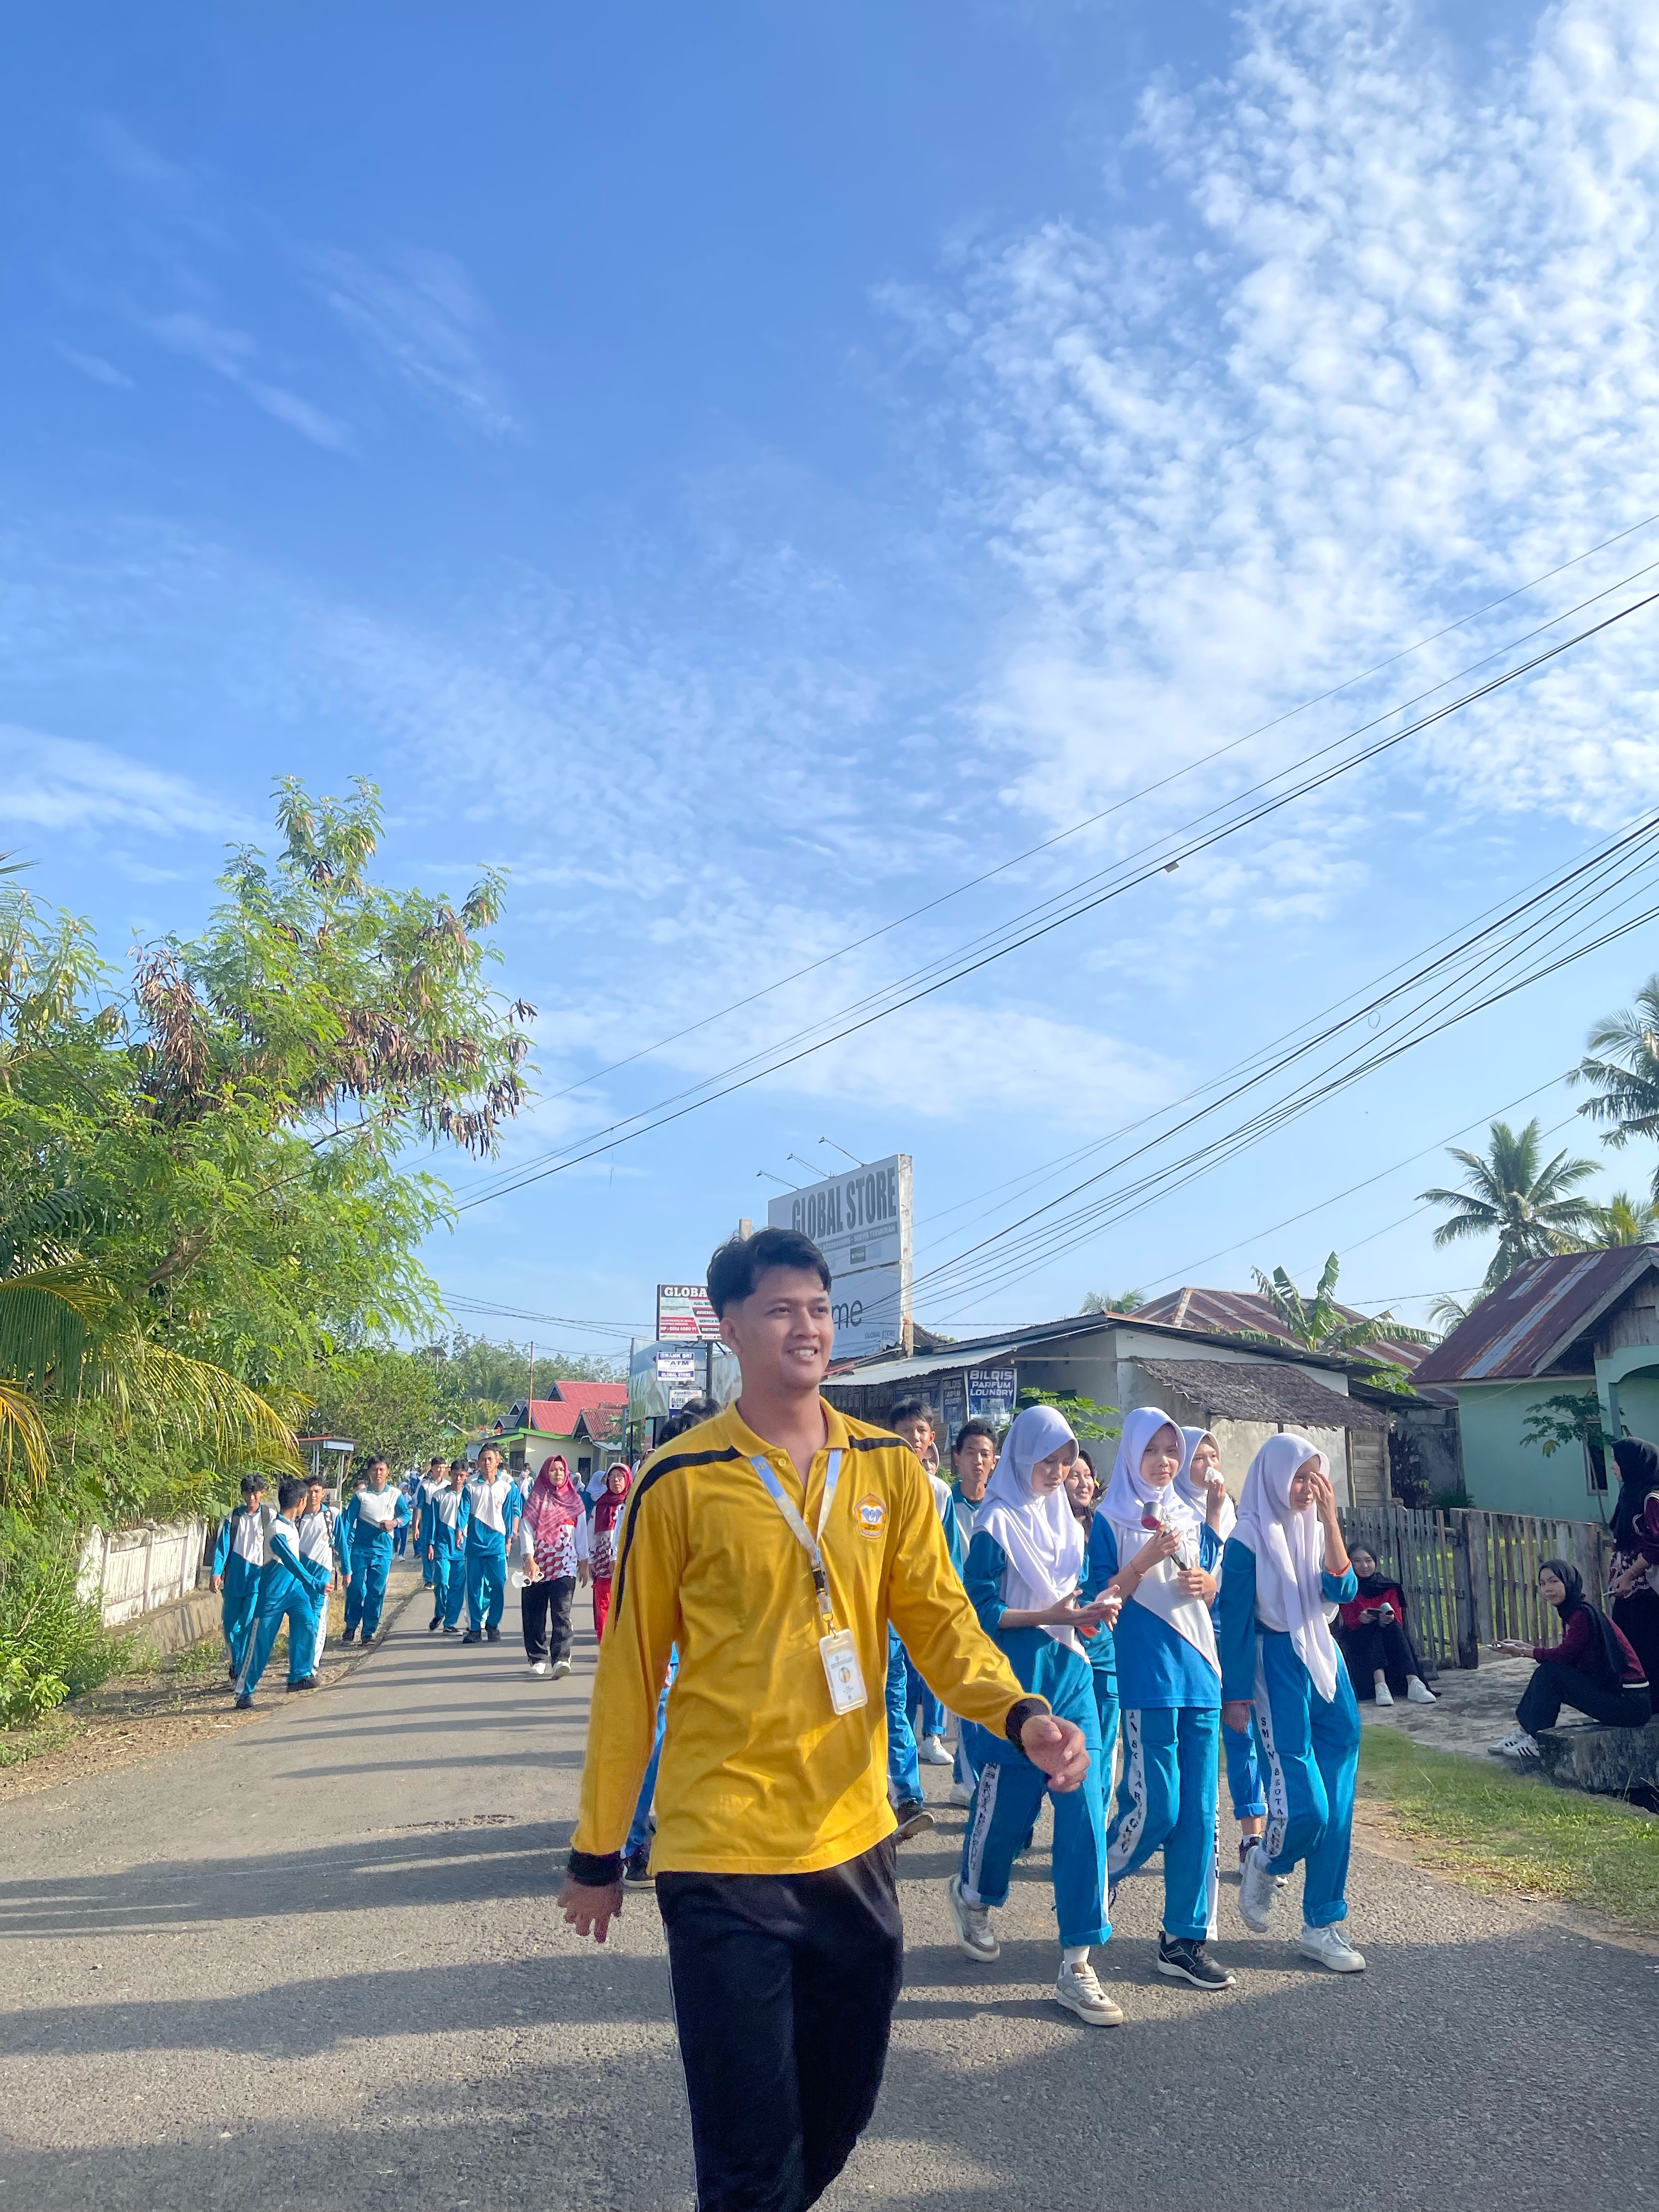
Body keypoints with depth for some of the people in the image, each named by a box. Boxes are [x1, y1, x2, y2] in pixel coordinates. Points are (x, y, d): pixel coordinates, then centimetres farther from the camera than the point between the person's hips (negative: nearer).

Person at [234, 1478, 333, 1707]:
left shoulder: (291, 1526, 5)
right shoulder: (277, 1531, -24)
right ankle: (244, 1692, 10)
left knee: (308, 1624, -8)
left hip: (294, 1586, 8)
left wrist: (323, 1573, 23)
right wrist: (317, 1585, -29)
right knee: (261, 1642, -1)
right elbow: (292, 1563, -28)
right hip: (274, 1591, -8)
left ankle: (299, 1676, 1)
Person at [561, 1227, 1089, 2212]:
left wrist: (1020, 1713, -21)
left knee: (842, 2106, 22)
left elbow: (938, 1618, -2)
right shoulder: (681, 1481, -12)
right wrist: (597, 1850, 0)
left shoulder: (890, 1469, 0)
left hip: (854, 1841, 4)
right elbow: (632, 1671, -6)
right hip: (723, 1855, -4)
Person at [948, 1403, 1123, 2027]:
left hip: (1069, 1674, 6)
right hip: (1016, 1676, -5)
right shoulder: (998, 1523, -9)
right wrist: (1046, 1615, -19)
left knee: (1084, 1812, -1)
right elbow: (978, 1612, -12)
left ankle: (1077, 1964, 5)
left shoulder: (1067, 1521, 10)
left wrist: (1089, 1615, -4)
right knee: (1007, 1802, 9)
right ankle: (972, 1893, 40)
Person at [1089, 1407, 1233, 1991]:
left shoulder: (1191, 1519, 14)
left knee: (1198, 1811, 5)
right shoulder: (1111, 1520, -2)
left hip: (1199, 1670, 5)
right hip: (1146, 1674, -5)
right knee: (1156, 1806, -7)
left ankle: (1185, 1939, 15)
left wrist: (1207, 1584, -2)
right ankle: (1094, 1881, 18)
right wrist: (1147, 1559, -18)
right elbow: (1100, 1600, -7)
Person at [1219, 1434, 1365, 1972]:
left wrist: (1330, 1521, -16)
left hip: (1324, 1660, 6)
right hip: (1277, 1665, -6)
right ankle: (1264, 1866, 20)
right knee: (1304, 1803, -11)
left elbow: (1341, 1591, -7)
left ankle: (1323, 1925, 19)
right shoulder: (1249, 1537, -10)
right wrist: (1236, 1695, -6)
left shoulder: (1313, 1528, 7)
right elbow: (1234, 1620, -7)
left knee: (1337, 1806, 7)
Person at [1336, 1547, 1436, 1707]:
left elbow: (1398, 1620, -4)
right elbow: (1349, 1622, -8)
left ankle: (1414, 1684, -47)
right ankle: (1380, 1686, -52)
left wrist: (1391, 1619, -30)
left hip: (1388, 1634, 2)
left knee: (1394, 1627, -30)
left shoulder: (1388, 1587, 7)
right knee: (1374, 1627, -33)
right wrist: (1361, 1619, -33)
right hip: (1360, 1638, -2)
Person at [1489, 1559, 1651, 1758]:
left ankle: (1537, 1742, -3)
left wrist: (1521, 1651, -6)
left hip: (1630, 1702, -9)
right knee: (1545, 1672, 5)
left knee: (1550, 1672, -13)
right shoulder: (1571, 1614, 10)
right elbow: (1564, 1654, 10)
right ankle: (1524, 1733, 9)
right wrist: (1523, 1646, 7)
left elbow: (1563, 1655, -16)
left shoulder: (1584, 1614, -19)